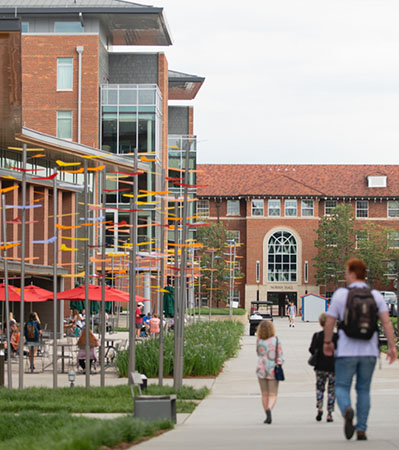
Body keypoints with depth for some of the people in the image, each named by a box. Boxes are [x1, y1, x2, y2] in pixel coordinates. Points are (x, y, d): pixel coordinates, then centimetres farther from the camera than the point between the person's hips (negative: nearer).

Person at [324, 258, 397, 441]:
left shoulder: (341, 294, -6)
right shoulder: (376, 296, 2)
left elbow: (330, 322, -2)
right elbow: (386, 322, -7)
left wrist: (327, 342, 14)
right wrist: (392, 347, -7)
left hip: (346, 351, -3)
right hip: (369, 351, 3)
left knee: (342, 387, 6)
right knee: (363, 389, 13)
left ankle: (347, 411, -25)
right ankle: (361, 429, 8)